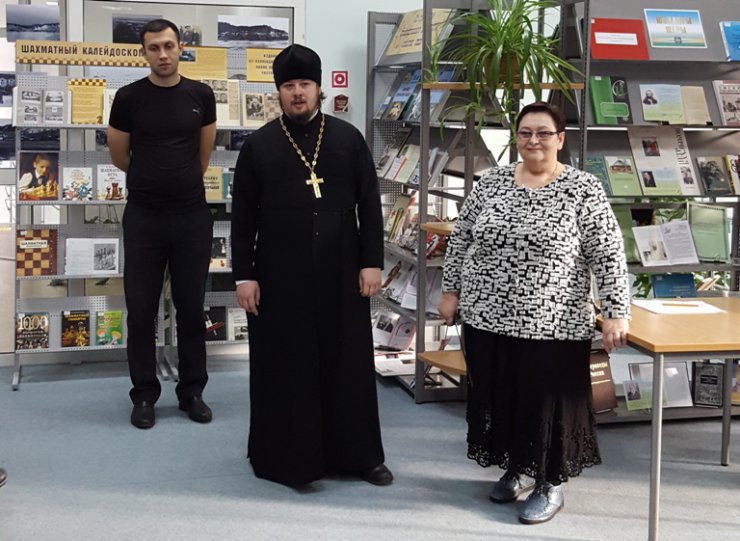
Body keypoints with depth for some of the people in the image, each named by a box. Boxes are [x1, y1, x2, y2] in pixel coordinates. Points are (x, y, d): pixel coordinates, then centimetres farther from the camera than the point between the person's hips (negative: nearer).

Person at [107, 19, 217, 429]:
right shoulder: (129, 97, -3)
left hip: (193, 215, 1)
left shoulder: (200, 96, 2)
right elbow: (119, 156, 9)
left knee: (191, 308, 9)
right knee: (141, 310, 4)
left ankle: (192, 391, 21)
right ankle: (144, 394, 16)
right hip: (143, 216, -1)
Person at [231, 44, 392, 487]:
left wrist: (372, 262, -2)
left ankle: (359, 454, 19)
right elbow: (243, 216, 3)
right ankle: (285, 456, 18)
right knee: (283, 367, 5)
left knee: (348, 363, 8)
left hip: (341, 272, 1)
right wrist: (244, 274, -3)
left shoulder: (348, 139, 5)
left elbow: (369, 204, 5)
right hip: (279, 276, -1)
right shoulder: (258, 145, 3)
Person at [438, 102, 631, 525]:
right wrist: (451, 290, 9)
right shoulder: (491, 182, 4)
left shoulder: (584, 190, -7)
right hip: (487, 318, 4)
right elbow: (461, 240, 11)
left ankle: (551, 483, 22)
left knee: (548, 404, 4)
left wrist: (617, 312, -14)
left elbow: (609, 257, -9)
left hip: (552, 325, -4)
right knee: (498, 397, 13)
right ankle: (517, 468, 33)